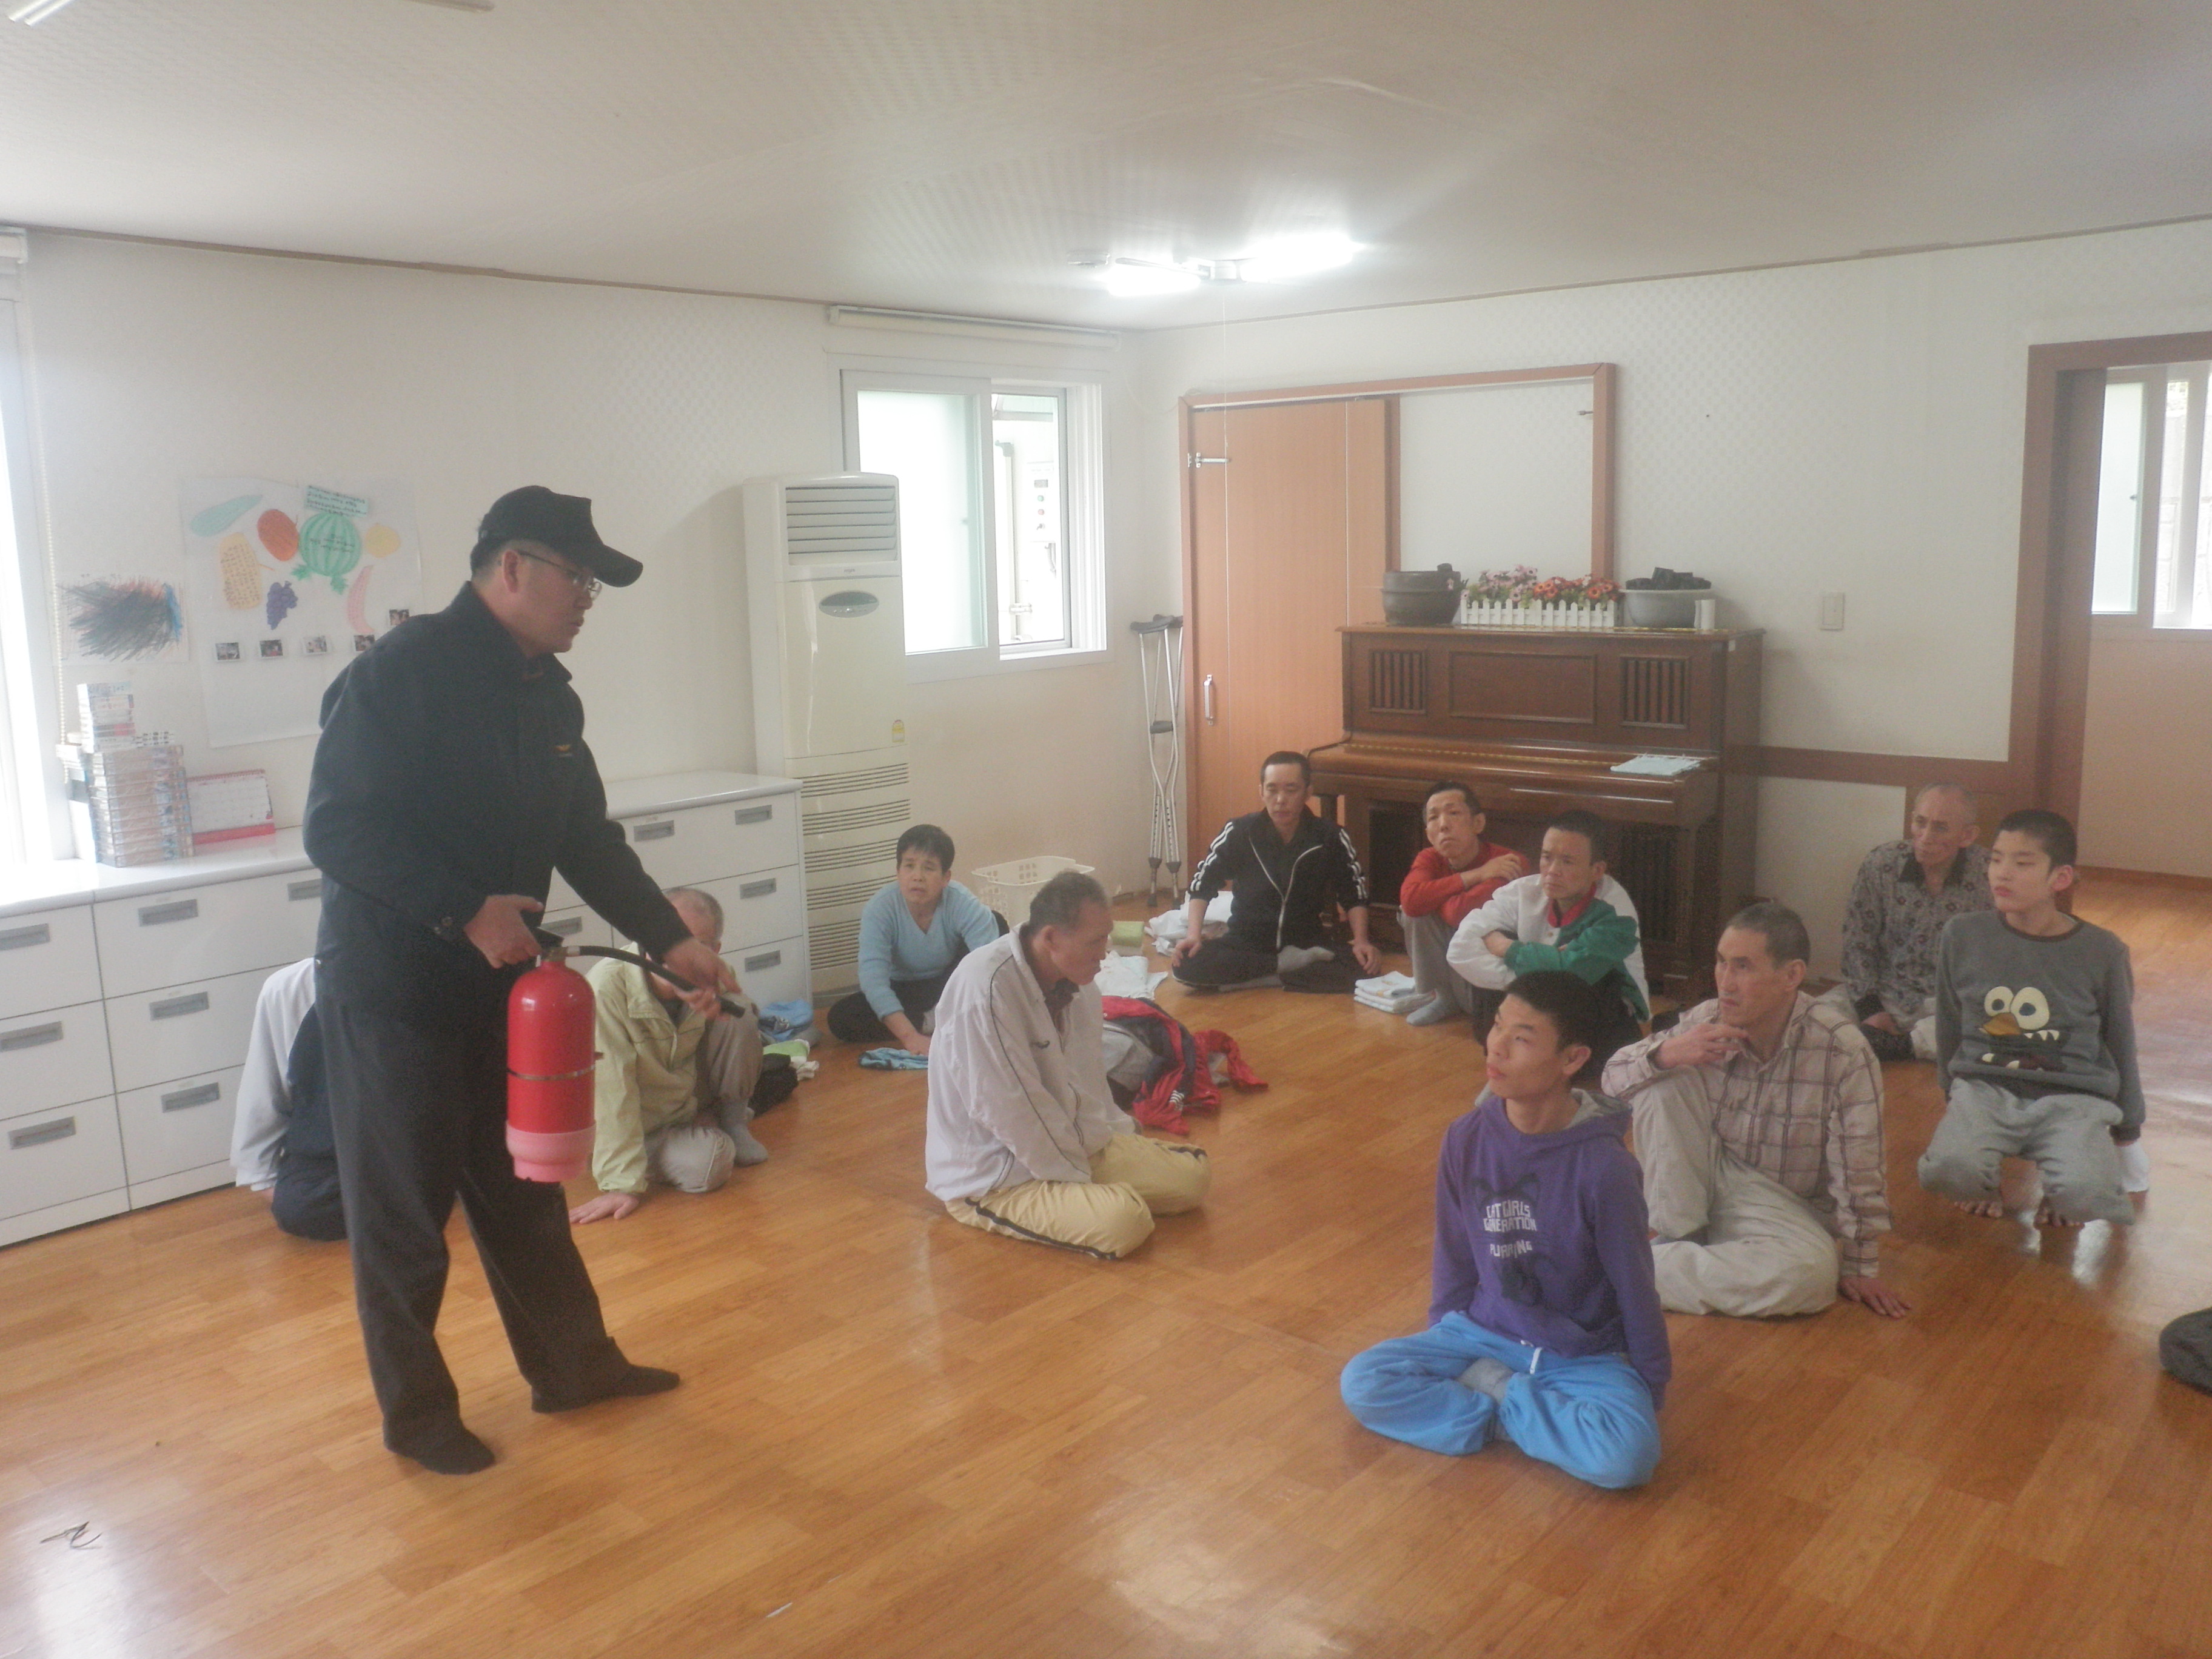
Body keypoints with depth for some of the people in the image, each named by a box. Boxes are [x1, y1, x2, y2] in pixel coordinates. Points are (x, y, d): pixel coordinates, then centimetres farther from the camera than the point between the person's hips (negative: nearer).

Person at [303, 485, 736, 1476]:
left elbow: (589, 840, 12)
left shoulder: (548, 696, 8)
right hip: (392, 987, -8)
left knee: (523, 1190, 18)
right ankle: (415, 1413, 24)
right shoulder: (403, 671, -18)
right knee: (403, 1212, 6)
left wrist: (672, 940, 3)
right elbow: (335, 829, -22)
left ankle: (572, 1365, 33)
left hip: (499, 980, 8)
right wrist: (465, 909, -28)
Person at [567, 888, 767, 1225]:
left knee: (741, 1020, -19)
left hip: (690, 1100, 4)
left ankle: (732, 1123, 5)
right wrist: (622, 1184, -32)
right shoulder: (608, 985, -34)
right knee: (708, 1165, -30)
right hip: (640, 1128, -4)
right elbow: (611, 1088, -33)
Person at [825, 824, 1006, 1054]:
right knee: (840, 1018, -26)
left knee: (997, 923, -23)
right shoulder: (880, 908, -24)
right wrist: (910, 1035, -45)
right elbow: (873, 978, -33)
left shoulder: (964, 905, -24)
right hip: (903, 993, 0)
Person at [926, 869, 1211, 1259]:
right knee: (1124, 1220, -28)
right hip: (992, 1176, -8)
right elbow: (1008, 1111, -25)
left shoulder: (1075, 977, 0)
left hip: (1076, 1142, 9)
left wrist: (1120, 1136, 6)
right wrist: (1075, 1180, -16)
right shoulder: (985, 988, -28)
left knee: (1194, 1174, 0)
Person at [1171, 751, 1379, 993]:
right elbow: (1202, 884, 1)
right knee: (1187, 966, -30)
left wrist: (1361, 941, -12)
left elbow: (1355, 894, 4)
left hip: (1307, 944, 0)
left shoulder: (1331, 838, -8)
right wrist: (1194, 934, -12)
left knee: (1363, 970, -30)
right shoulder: (1238, 832, -9)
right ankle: (1288, 965, -18)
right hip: (1246, 943, 0)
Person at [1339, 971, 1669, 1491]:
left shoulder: (1604, 1166, -21)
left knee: (1629, 1454, -32)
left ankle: (1492, 1392, -10)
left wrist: (1653, 1386, 1)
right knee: (1363, 1382, -18)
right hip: (1483, 1333, 3)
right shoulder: (1467, 1139, -10)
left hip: (1583, 1357, -3)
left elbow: (1634, 1285, -8)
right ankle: (1515, 1403, -9)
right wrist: (1443, 1341, 12)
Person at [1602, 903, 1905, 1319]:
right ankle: (1676, 1237, -12)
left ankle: (1651, 1265, -22)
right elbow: (1613, 1077, -7)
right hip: (1706, 1181, 2)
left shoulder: (1843, 1051, -23)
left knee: (1814, 1272, -35)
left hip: (1783, 1208, -2)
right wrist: (1665, 1054, -28)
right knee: (1662, 1082, -18)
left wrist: (1860, 1270, -9)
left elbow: (1858, 1174, -16)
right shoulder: (1707, 1021, -12)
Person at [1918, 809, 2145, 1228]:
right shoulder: (1963, 935, 0)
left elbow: (2120, 1042, 12)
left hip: (2072, 1098, 0)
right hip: (1984, 1087, 0)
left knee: (2083, 1195, -29)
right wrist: (1952, 1091, 25)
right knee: (1946, 1171, -31)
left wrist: (2128, 1128, 22)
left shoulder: (2102, 952, -1)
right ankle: (1982, 1182, 8)